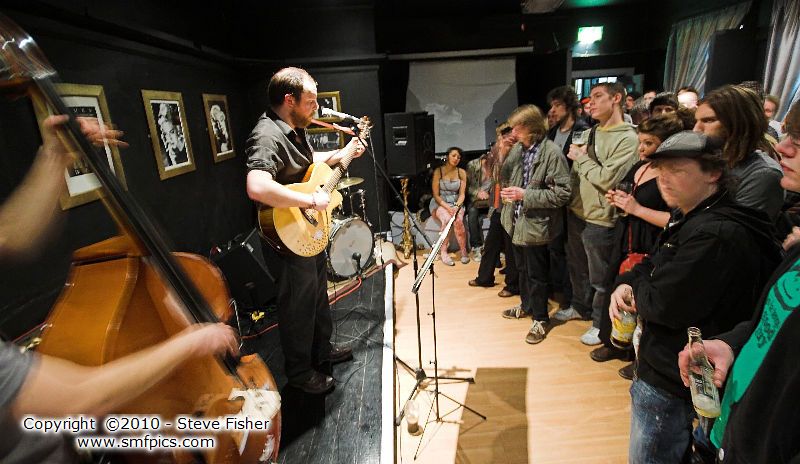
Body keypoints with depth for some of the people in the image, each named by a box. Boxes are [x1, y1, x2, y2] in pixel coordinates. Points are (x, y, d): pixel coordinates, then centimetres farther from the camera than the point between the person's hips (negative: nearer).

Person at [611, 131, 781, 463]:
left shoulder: (716, 234, -28)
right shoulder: (688, 219, 6)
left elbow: (665, 304, -30)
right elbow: (653, 263, 15)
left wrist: (635, 289, -9)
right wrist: (626, 284, -6)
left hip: (669, 382, -10)